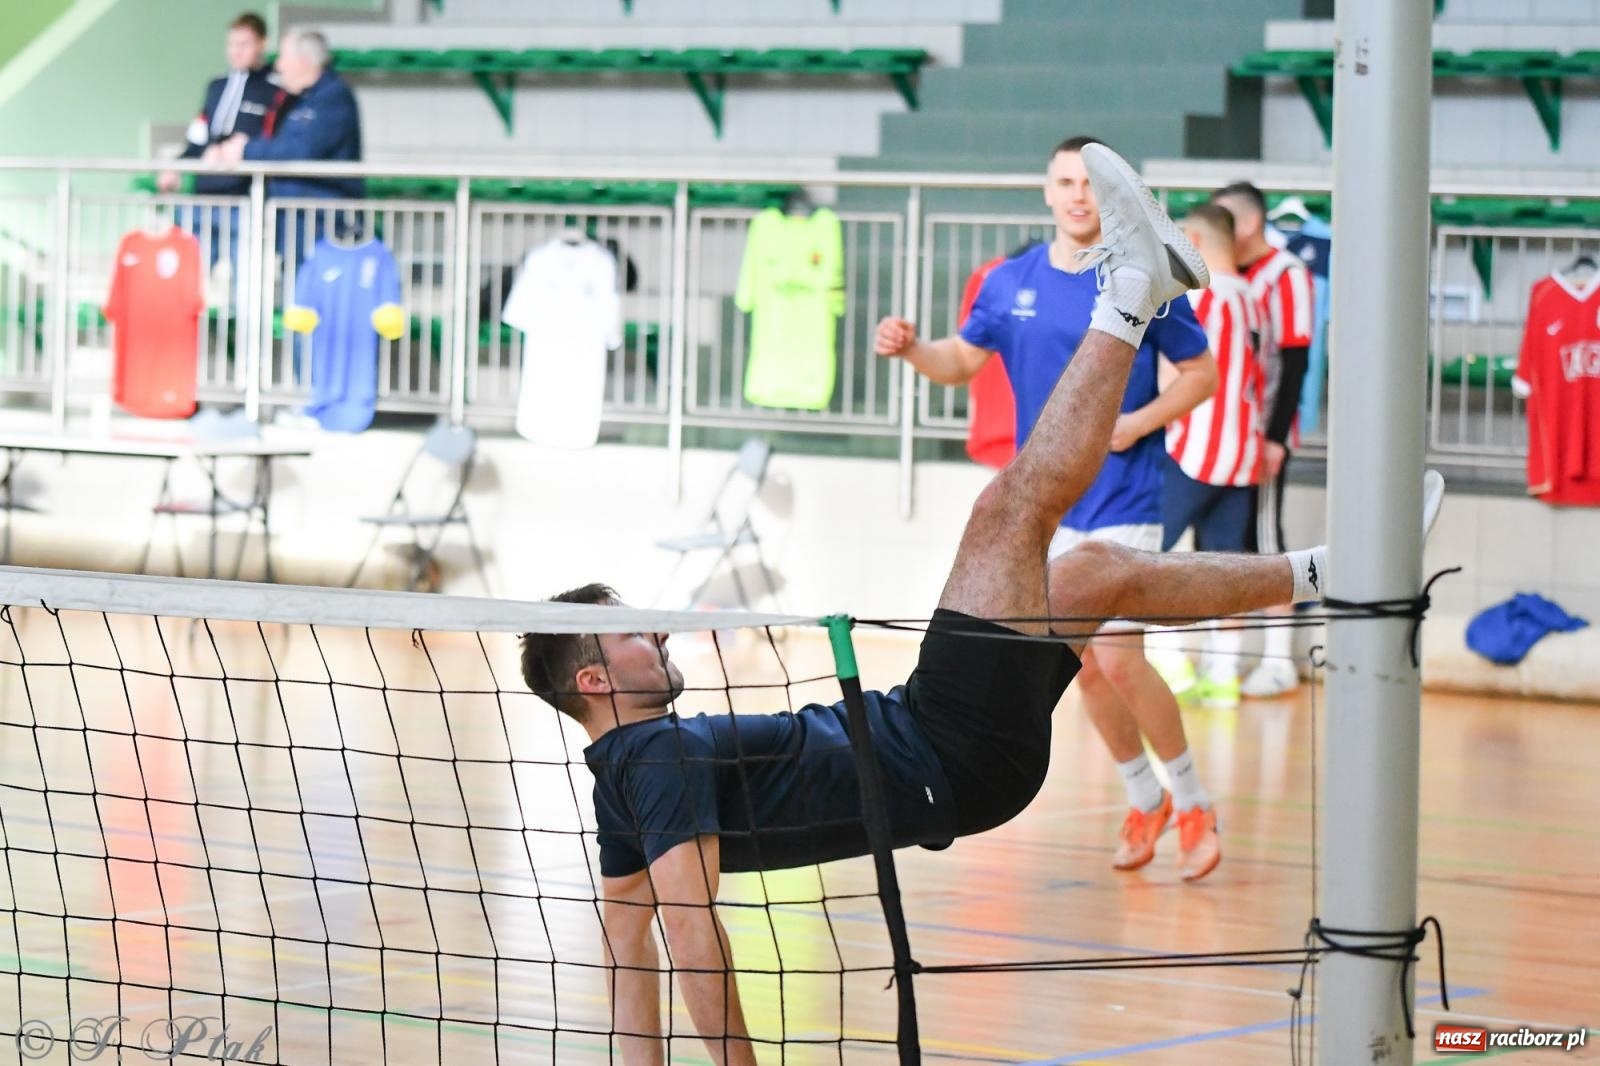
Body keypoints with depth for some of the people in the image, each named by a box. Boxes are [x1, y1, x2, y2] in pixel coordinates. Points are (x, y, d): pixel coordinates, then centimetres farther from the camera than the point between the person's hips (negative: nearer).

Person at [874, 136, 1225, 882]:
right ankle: (1144, 801, 27)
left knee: (1119, 660, -14)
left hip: (1122, 501, -5)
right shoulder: (1010, 283, 5)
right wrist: (911, 348, -7)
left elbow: (1201, 373, 0)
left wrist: (1138, 423, -14)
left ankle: (1191, 802, 6)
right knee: (1084, 667, 7)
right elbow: (963, 360, 14)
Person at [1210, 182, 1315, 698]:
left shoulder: (1285, 276, -11)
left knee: (1264, 541, -4)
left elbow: (1294, 363, -15)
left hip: (1262, 437, -7)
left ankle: (1279, 660, 2)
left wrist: (1275, 437, -19)